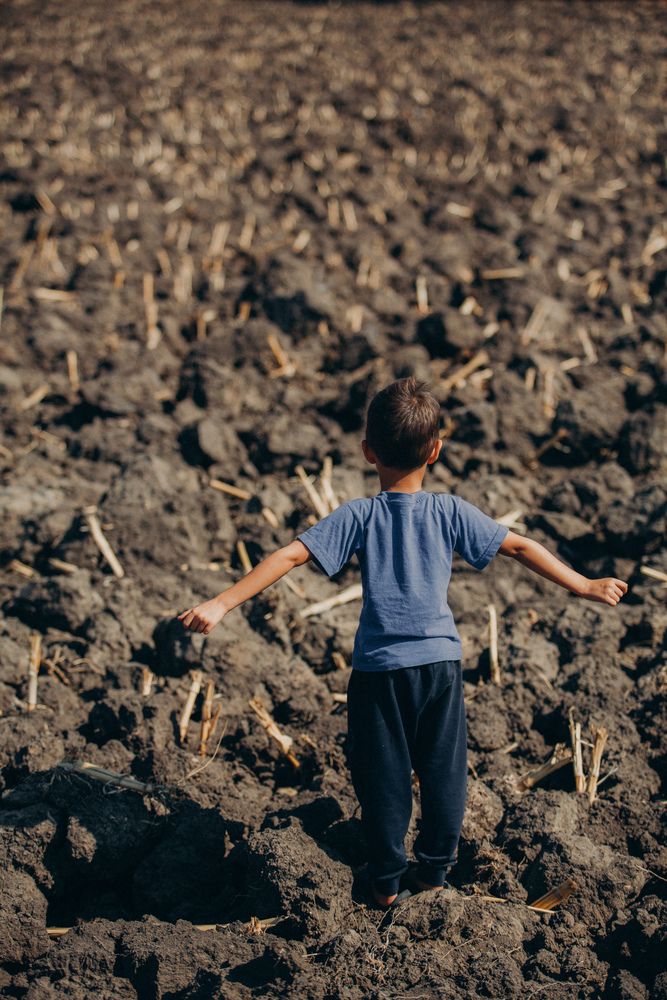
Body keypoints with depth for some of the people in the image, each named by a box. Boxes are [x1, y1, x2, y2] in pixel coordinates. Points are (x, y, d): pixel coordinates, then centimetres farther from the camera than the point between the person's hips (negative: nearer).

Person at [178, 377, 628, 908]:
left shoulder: (358, 516, -6)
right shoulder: (451, 512, -2)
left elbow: (290, 555, -14)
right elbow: (520, 546, 0)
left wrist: (222, 604, -15)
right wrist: (584, 586, 9)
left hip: (379, 668, -1)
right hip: (440, 662, 1)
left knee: (384, 776, 12)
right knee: (442, 770, 18)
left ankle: (387, 880, 24)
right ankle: (434, 868, 30)